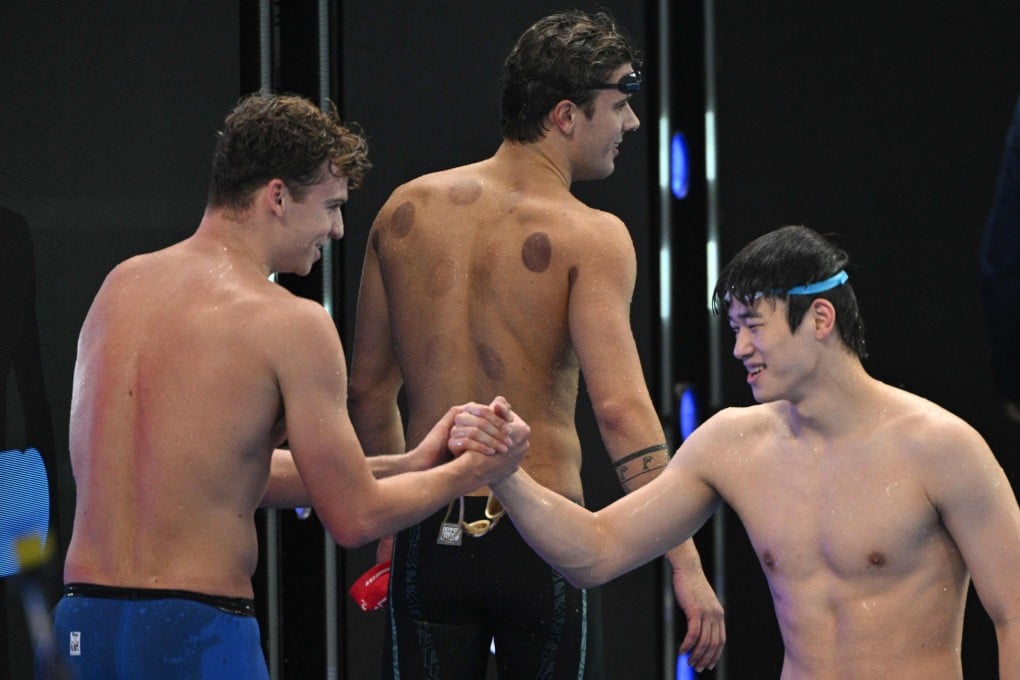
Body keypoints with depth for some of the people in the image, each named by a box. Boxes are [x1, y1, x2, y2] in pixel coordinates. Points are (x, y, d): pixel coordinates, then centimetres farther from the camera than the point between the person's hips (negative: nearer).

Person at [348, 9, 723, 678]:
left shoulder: (407, 212, 6)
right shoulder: (590, 237, -9)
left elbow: (369, 389, 12)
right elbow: (621, 405, -20)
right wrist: (687, 566, -21)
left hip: (430, 539, 4)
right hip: (540, 539, -4)